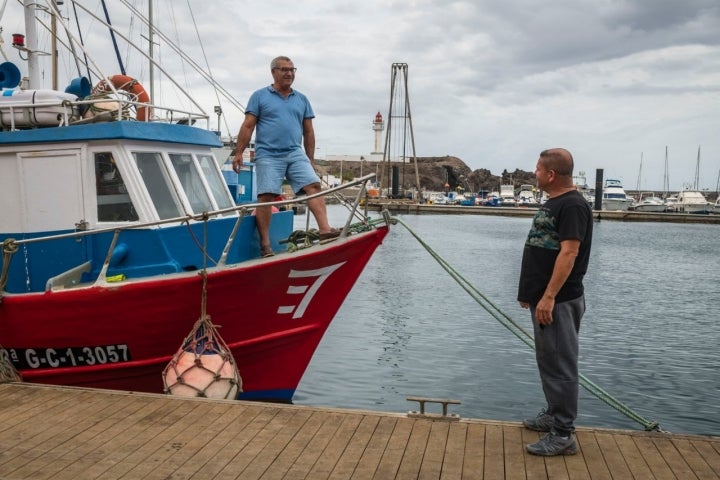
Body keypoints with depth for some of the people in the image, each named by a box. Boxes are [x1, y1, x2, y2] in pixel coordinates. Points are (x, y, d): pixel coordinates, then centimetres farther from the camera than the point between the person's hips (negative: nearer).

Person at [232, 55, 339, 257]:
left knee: (314, 185, -15)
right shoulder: (260, 96, 7)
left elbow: (308, 131, 18)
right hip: (268, 155, -3)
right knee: (266, 196, -8)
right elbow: (248, 127, 3)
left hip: (295, 154, 3)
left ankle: (325, 229, -22)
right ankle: (265, 244, -4)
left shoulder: (301, 100, 17)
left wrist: (310, 159, 15)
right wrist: (238, 153, -3)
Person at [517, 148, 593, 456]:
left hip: (558, 300, -10)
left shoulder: (573, 205, -15)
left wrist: (549, 297, -25)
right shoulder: (553, 202, 16)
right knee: (548, 360, 18)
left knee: (559, 364, -6)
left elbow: (568, 253, -22)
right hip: (543, 297, 10)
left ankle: (563, 435, 0)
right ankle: (554, 415, 31)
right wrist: (531, 291, 22)